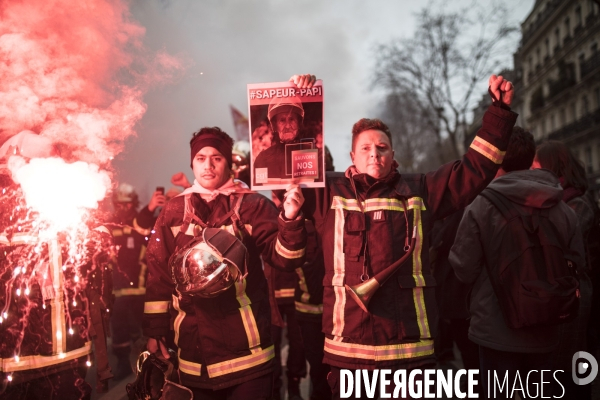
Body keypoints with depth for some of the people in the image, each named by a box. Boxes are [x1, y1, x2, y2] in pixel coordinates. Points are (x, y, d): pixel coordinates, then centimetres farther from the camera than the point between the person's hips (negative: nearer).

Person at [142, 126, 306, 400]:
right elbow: (159, 272, 7)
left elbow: (284, 257, -9)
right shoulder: (174, 210, 6)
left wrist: (290, 219, -28)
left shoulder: (252, 205, -2)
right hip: (194, 350, 3)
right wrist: (154, 330, 5)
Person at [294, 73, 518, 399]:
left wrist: (499, 111, 6)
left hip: (409, 347, 1)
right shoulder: (328, 191, 7)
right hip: (347, 348, -1)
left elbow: (476, 168, 11)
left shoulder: (420, 191, 10)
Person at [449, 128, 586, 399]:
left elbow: (465, 269, -12)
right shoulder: (564, 210, -3)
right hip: (545, 331, 4)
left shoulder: (482, 205, -15)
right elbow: (577, 266, 5)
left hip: (497, 330, -4)